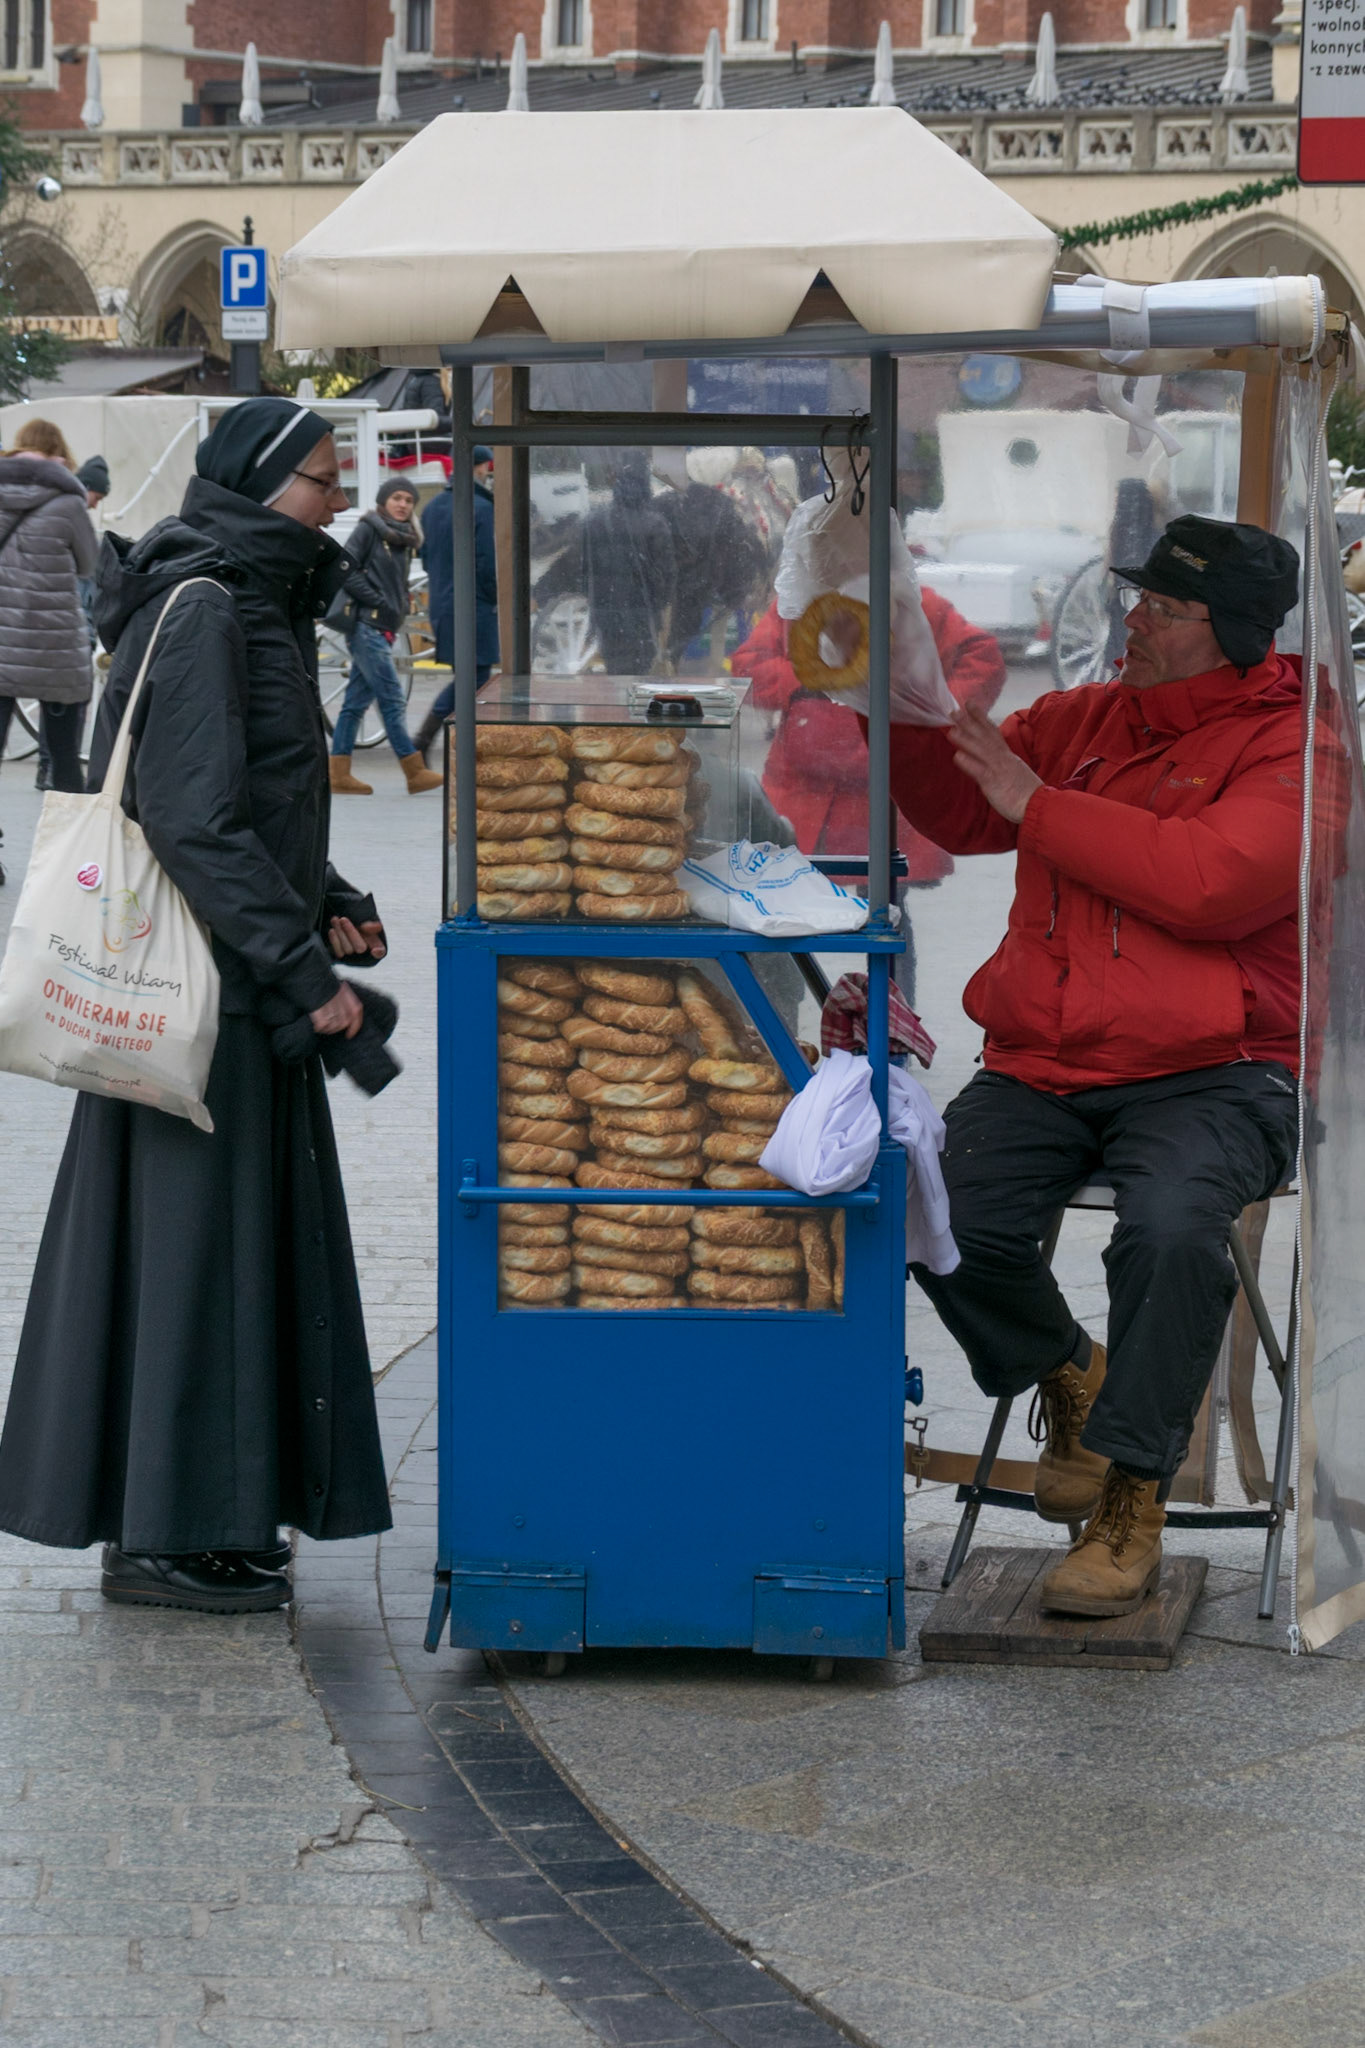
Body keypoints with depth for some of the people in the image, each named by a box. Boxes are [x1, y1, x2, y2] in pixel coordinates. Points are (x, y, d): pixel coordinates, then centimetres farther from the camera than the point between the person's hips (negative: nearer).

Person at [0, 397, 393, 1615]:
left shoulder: (261, 606, 15)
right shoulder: (200, 612, -16)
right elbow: (192, 820, -23)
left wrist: (326, 908, 7)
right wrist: (301, 967, -21)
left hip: (241, 978, 10)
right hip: (201, 983, -10)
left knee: (245, 1228, 13)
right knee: (189, 1229, -4)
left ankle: (211, 1512, 21)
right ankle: (160, 1533, 3)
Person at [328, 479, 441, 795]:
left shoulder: (403, 540, 17)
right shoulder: (368, 529, -5)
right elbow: (346, 571, -12)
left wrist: (400, 608, 8)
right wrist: (377, 602, -13)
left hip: (383, 629, 8)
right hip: (366, 624, -8)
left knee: (357, 701, 7)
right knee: (391, 699, -8)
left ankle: (339, 774, 8)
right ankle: (415, 773, -8)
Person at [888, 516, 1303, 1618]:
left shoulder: (1288, 747, -4)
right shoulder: (1082, 720, 15)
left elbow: (1210, 881, -20)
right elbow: (955, 810, 19)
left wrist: (1037, 804, -14)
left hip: (1211, 1073, -5)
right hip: (1041, 1065, 5)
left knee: (1171, 1228, -34)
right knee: (940, 1218, -20)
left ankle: (1131, 1501, -15)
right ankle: (1068, 1378, 13)